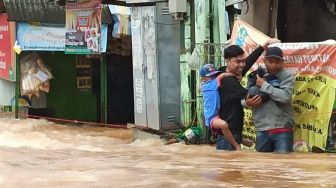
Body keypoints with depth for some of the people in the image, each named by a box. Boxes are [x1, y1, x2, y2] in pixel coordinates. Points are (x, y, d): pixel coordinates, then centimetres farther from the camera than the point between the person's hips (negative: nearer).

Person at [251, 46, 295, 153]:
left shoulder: (287, 76, 0)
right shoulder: (257, 76, 10)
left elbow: (285, 96, -17)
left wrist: (264, 85, -12)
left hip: (282, 129, -4)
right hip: (262, 129, 4)